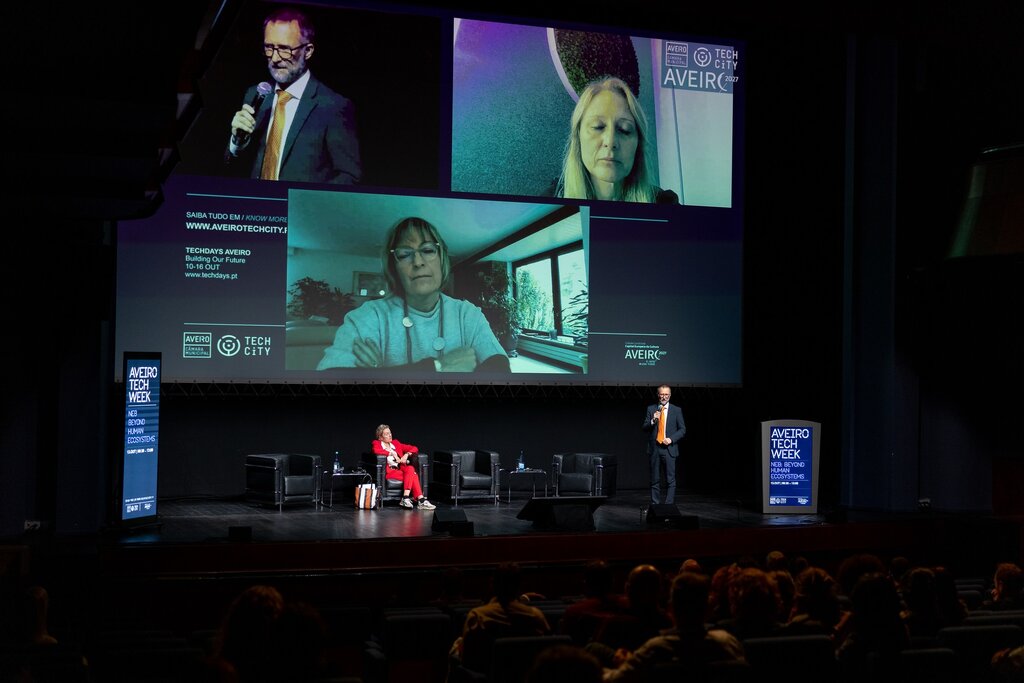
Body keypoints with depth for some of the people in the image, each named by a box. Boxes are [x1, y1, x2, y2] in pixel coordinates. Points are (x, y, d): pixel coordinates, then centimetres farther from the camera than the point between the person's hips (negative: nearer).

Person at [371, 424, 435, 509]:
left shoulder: (395, 443, 24)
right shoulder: (377, 443, 11)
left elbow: (414, 448, 21)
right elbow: (376, 451, -16)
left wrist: (407, 454, 1)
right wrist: (392, 454, -12)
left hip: (401, 469, 5)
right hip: (389, 471, -5)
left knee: (410, 468, -31)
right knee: (412, 475, -28)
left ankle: (406, 498, -39)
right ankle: (421, 500, -36)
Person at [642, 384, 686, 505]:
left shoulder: (677, 410, 5)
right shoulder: (651, 409, 7)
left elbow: (682, 429, 4)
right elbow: (645, 428, 3)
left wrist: (671, 439, -10)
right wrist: (653, 421, -16)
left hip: (669, 448, -1)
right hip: (654, 449, 1)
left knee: (670, 480, -4)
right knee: (655, 480, 6)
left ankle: (669, 505, -2)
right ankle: (655, 505, 11)